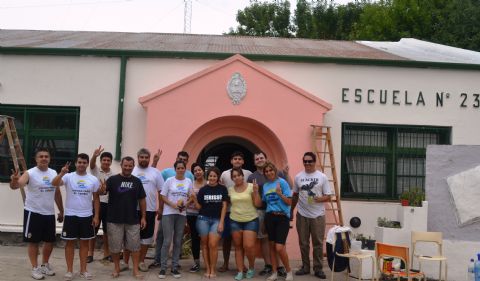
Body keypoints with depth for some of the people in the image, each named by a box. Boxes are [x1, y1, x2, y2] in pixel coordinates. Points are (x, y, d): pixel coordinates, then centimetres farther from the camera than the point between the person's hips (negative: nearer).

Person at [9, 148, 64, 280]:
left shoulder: (54, 173, 5)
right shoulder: (30, 173, -12)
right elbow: (15, 186, -29)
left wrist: (61, 211, 15)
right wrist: (14, 181, -53)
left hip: (49, 213, 6)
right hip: (33, 213, -5)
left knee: (50, 241, 13)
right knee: (33, 242, 4)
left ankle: (45, 264, 31)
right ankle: (35, 268, 16)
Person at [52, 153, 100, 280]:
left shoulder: (93, 179, 1)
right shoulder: (68, 177, -5)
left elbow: (96, 199, 5)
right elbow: (54, 184, -22)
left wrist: (96, 216, 0)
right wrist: (61, 173, -39)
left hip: (87, 216, 2)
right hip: (71, 215, -2)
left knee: (84, 242, 9)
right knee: (70, 242, 5)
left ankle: (83, 270, 19)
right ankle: (69, 270, 15)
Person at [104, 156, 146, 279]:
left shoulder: (137, 181, 5)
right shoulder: (113, 179, -3)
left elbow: (142, 200, 8)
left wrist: (143, 217, 5)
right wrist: (102, 189, -39)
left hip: (133, 220, 2)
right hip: (114, 220, -2)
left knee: (135, 246, 5)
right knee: (115, 246, 9)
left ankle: (136, 270, 15)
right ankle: (117, 268, 26)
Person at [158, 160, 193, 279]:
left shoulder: (188, 181, 6)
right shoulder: (169, 180, -2)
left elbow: (191, 197, 12)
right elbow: (163, 196, -2)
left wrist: (185, 204, -9)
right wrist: (172, 204, -17)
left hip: (181, 214, 3)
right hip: (168, 213, -3)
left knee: (178, 242, 7)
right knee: (167, 241, -6)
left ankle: (174, 267, 16)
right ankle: (163, 268, 3)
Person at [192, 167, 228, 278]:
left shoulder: (223, 189, 0)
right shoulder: (203, 189, 1)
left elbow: (224, 206, 0)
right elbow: (199, 207, 4)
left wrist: (221, 222, -5)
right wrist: (194, 199, -15)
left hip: (216, 220, -1)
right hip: (203, 219, 2)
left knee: (213, 244, -9)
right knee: (204, 244, 5)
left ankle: (213, 269, 4)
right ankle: (207, 268, 16)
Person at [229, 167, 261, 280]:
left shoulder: (251, 186, -6)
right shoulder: (230, 189, 4)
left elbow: (258, 204, -8)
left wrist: (256, 191, -18)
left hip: (251, 220, -3)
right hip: (235, 221, 3)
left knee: (248, 246, -10)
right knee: (238, 247, 6)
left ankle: (251, 267, 15)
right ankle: (240, 271, 14)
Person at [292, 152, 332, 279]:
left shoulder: (322, 177, -2)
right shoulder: (298, 177, 5)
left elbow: (328, 196, -2)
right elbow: (295, 195, 13)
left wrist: (319, 199, -21)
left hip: (318, 215, -2)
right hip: (302, 215, 2)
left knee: (318, 243, 3)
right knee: (303, 243, 9)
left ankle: (318, 268, 13)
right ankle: (305, 267, 21)